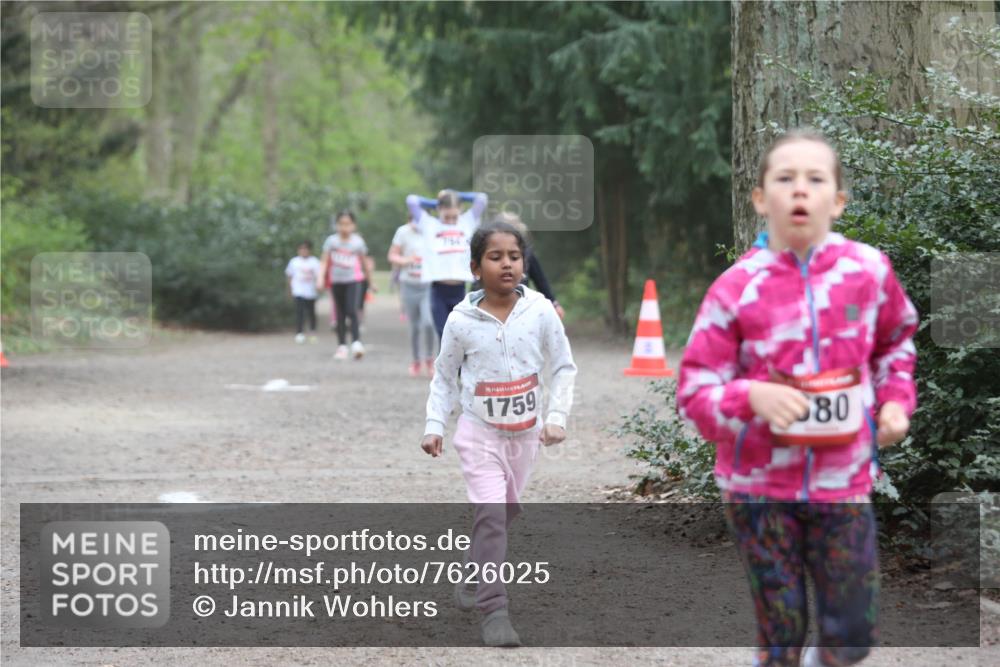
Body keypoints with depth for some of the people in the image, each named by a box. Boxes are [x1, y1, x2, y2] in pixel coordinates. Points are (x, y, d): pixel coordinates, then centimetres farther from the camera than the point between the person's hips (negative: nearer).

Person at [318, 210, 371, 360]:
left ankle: (356, 342, -22)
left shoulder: (358, 241, 1)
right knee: (340, 315, 8)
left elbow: (363, 263, 11)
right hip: (336, 281, 1)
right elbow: (325, 261, -5)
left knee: (352, 311, -19)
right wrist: (321, 278, -18)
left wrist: (370, 281, 18)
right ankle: (342, 346, 16)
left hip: (353, 281, -1)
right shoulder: (331, 241, -2)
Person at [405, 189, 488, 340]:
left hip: (460, 290, 2)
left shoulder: (467, 222, 10)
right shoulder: (428, 225, 6)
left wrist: (455, 196, 11)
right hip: (439, 290, -2)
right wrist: (435, 203, 12)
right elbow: (411, 200, 2)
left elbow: (482, 198, 8)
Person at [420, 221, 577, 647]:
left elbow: (563, 367, 1)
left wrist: (556, 417, -8)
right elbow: (444, 377, 3)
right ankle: (493, 610, -14)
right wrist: (434, 426, -4)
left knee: (506, 511, 18)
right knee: (491, 515, -15)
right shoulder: (461, 320, -10)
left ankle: (473, 580, 41)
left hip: (525, 432, 3)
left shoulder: (540, 312, -8)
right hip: (479, 431, -3)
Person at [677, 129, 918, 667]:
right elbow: (694, 393, -8)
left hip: (843, 481, 2)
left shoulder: (868, 269, -4)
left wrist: (895, 399, 4)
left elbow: (897, 338, 18)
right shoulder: (736, 288, -11)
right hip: (758, 485, -2)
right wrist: (752, 396, -26)